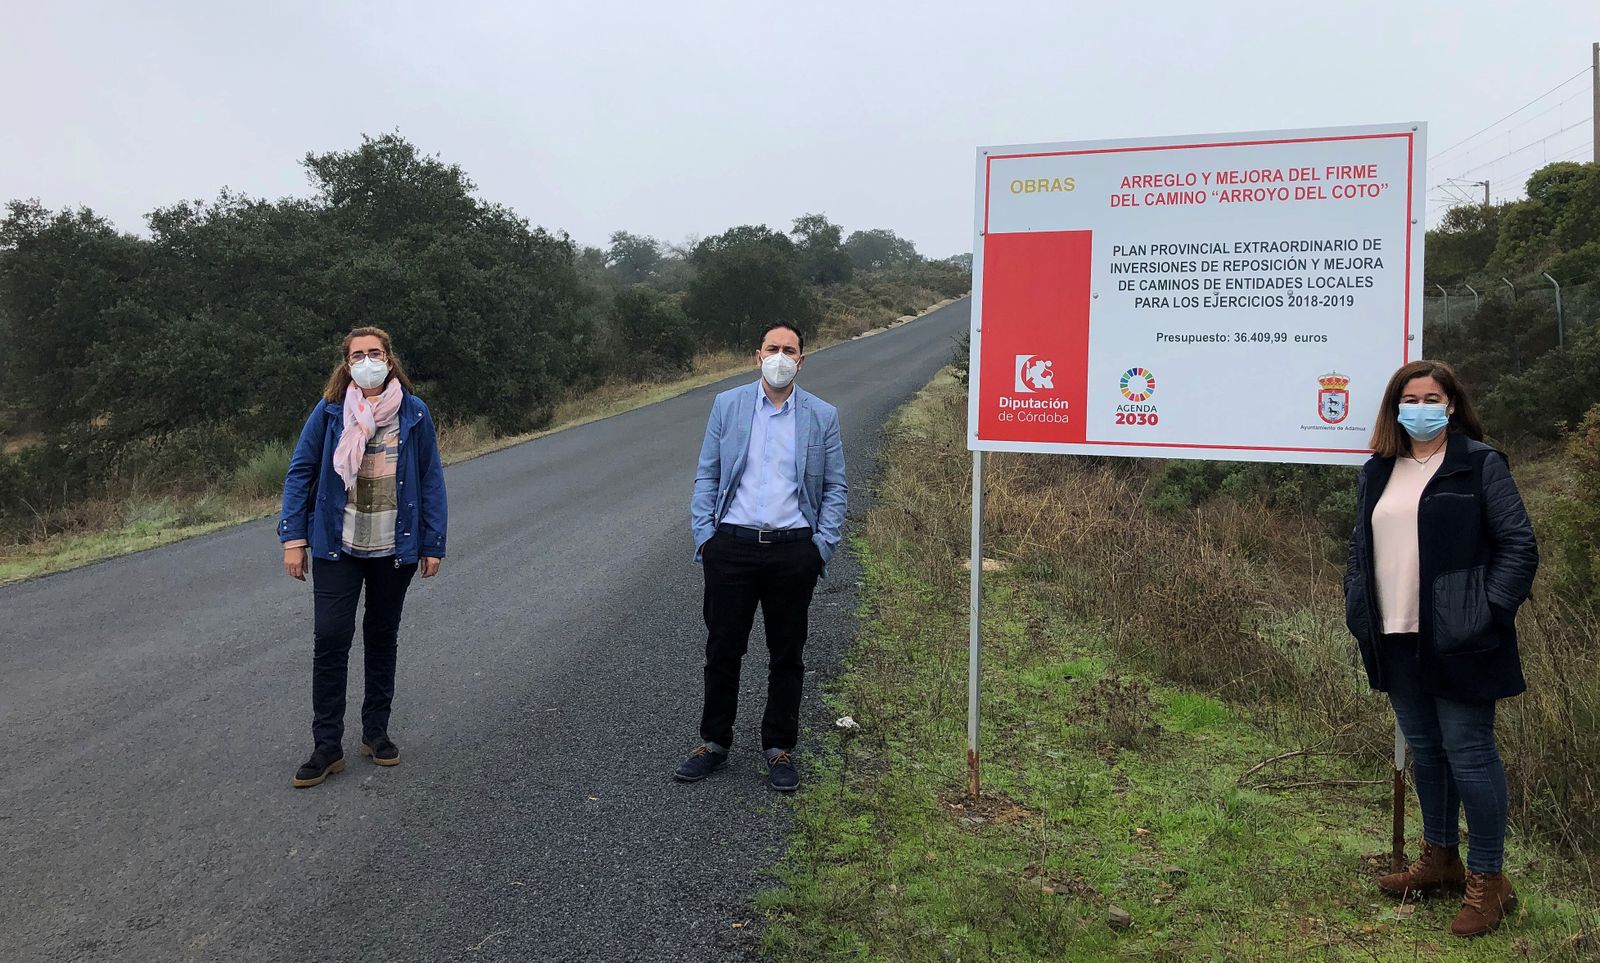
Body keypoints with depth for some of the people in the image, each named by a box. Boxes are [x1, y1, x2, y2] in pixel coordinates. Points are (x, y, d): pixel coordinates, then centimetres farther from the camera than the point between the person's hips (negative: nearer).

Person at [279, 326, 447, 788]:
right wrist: (293, 536, -5)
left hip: (395, 548, 1)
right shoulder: (329, 412, -3)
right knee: (331, 639, -5)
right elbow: (300, 472, 1)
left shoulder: (414, 413, -1)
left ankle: (376, 732, 27)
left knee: (382, 637, 13)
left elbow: (431, 479, 2)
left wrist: (433, 543, 0)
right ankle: (327, 746, 5)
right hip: (337, 547, -1)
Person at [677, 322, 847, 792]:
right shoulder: (727, 405, 5)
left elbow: (834, 488, 6)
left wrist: (823, 544, -2)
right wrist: (703, 534, -2)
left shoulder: (823, 416, 4)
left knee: (787, 655, 10)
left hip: (793, 550, 0)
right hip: (731, 547, 0)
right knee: (722, 650, 8)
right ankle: (714, 743, 24)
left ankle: (780, 748, 24)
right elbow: (706, 475, 7)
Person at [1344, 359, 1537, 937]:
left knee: (1468, 754, 0)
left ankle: (1487, 878, 14)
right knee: (1424, 750, 16)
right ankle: (1440, 857, 32)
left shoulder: (1480, 465, -5)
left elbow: (1519, 546, -7)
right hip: (1398, 641, 6)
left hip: (1455, 641, -6)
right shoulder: (1379, 471, 12)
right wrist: (1357, 607, 7)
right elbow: (1361, 547, 18)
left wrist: (1488, 612, -14)